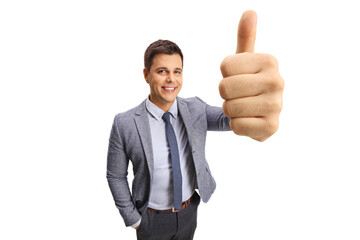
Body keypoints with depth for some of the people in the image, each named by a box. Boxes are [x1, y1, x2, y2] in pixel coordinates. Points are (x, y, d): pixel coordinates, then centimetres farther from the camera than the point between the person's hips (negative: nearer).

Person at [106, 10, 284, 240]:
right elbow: (116, 176, -9)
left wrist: (252, 106, -56)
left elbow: (228, 118, -33)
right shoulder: (124, 124, -20)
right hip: (152, 219, -2)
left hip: (190, 210, 3)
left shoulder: (196, 109, -13)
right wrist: (132, 218, -5)